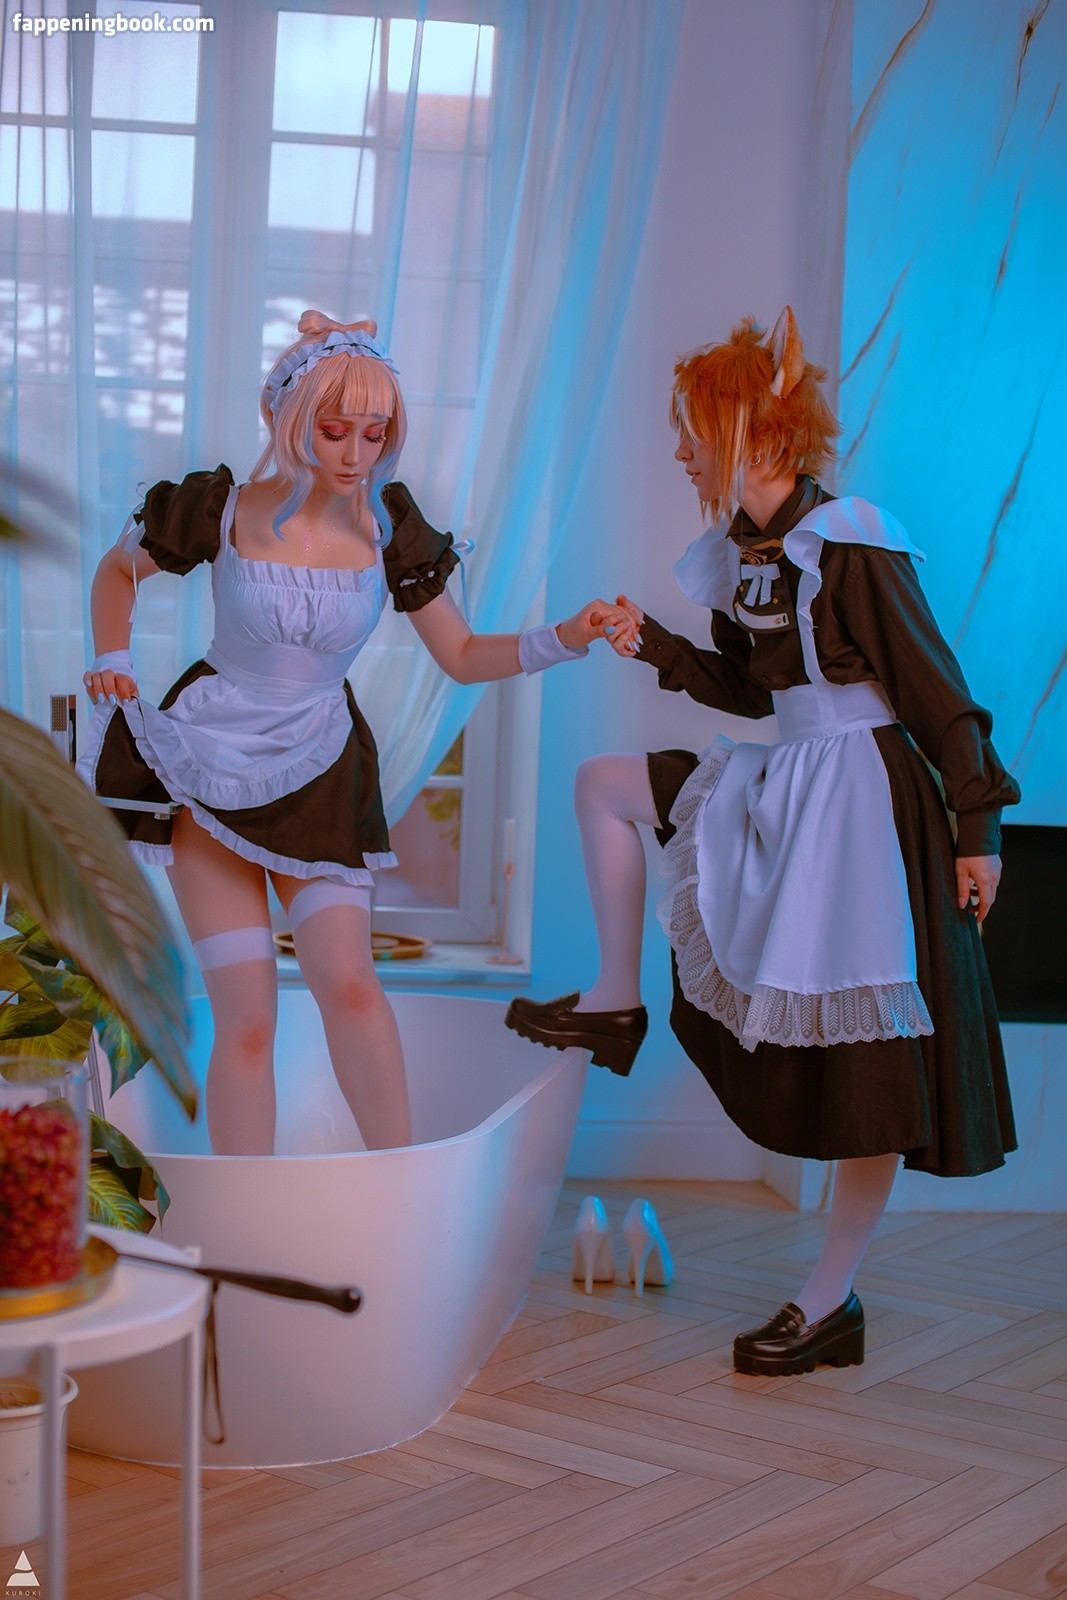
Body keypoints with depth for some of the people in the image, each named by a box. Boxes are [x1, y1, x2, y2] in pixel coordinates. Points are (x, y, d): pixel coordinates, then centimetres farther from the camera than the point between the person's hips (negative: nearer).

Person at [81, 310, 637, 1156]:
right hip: (209, 766, -1)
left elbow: (462, 655, 2)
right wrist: (113, 660, -5)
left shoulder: (388, 526, -6)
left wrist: (565, 639, -12)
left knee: (347, 977, -20)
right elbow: (119, 569, 9)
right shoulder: (222, 507, -12)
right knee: (247, 1017, -5)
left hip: (317, 772, 1)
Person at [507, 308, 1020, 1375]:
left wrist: (976, 828, -13)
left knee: (870, 1065, 0)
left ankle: (831, 1300, 10)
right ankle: (616, 1004, 13)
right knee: (606, 784, 8)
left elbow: (939, 695, -14)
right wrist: (653, 647, 4)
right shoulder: (740, 553, 6)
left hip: (868, 798, -8)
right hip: (778, 786, 8)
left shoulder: (850, 546, -18)